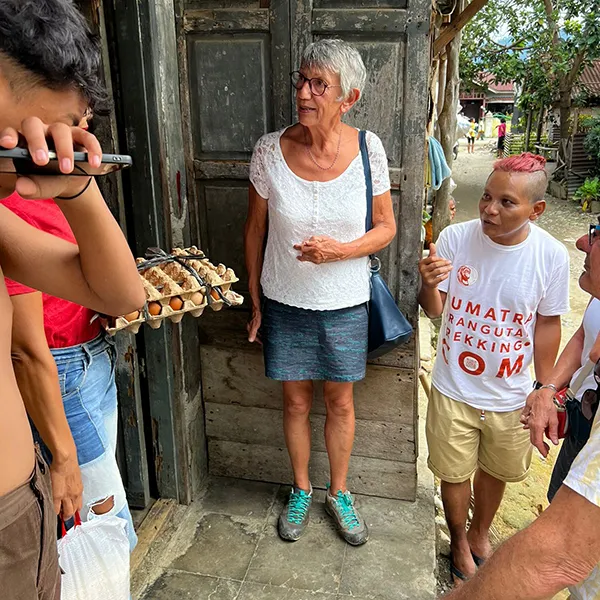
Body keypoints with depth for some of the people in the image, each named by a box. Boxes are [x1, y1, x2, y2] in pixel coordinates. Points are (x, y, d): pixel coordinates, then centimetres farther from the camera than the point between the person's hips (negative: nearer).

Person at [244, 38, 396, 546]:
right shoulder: (271, 150, -11)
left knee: (341, 403, 15)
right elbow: (255, 228, 0)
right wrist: (254, 300, 3)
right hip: (285, 302, 0)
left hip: (345, 303, 0)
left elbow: (386, 227, -2)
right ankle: (301, 490, 41)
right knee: (296, 400, 16)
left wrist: (339, 250, -22)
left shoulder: (368, 149, -11)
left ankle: (339, 493, 40)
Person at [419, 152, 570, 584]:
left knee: (496, 470, 24)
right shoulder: (455, 238, -17)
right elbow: (435, 310, -9)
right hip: (454, 390, 0)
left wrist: (545, 388, 5)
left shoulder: (552, 255, -16)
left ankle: (480, 536, 54)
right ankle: (459, 544, 47)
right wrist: (429, 285, -32)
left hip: (511, 396, 1)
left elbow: (547, 323, -2)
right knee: (455, 473, 17)